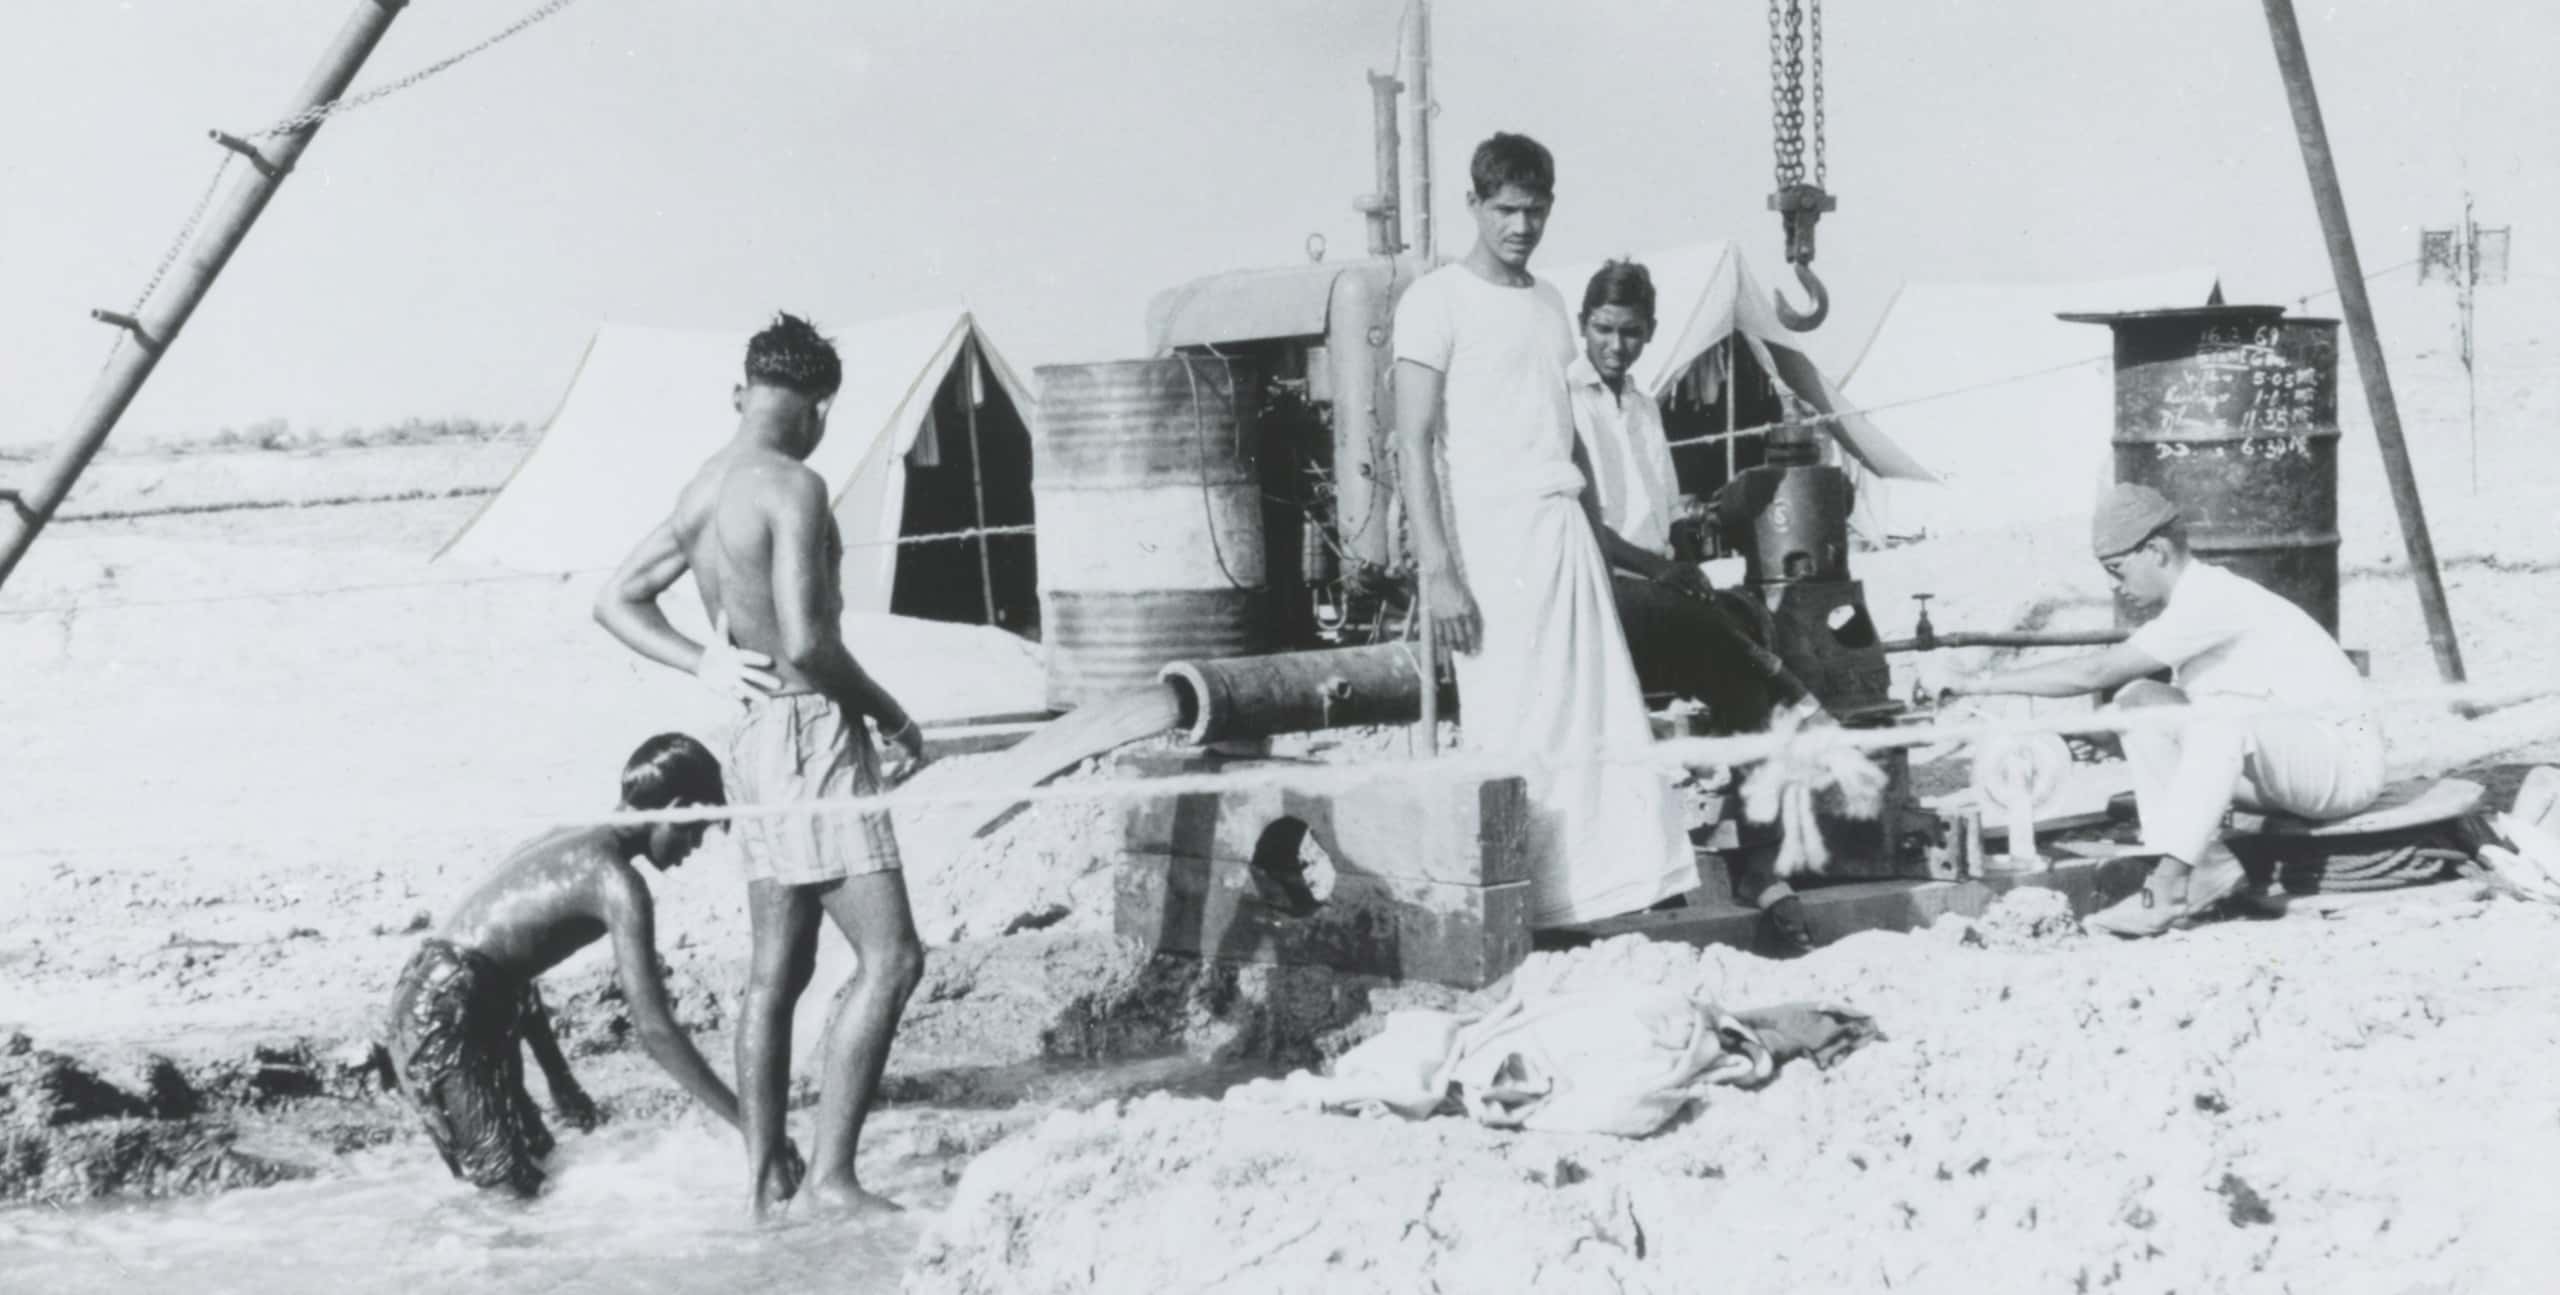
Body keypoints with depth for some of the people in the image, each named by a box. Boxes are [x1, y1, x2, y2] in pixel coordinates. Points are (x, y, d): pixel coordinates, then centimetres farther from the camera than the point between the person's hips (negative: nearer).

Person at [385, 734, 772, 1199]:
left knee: (539, 1156, 14)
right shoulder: (617, 880, -14)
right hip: (442, 1016, -10)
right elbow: (654, 1031, -18)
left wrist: (561, 1081, 31)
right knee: (514, 1184, -8)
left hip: (426, 1000, 10)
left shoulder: (568, 843, 15)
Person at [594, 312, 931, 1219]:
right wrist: (893, 714, -9)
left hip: (758, 733, 9)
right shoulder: (793, 488, -15)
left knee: (777, 972, 13)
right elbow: (808, 643, -23)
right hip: (813, 732, -9)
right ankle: (830, 1179, -11)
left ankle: (765, 1177, 18)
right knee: (891, 956, -9)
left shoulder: (700, 492, 11)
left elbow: (615, 602, 19)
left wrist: (706, 664, 8)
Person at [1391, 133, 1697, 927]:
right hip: (1491, 534, -7)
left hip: (1565, 529, 7)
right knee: (1511, 734, -6)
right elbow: (1415, 445, -10)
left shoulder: (1548, 303, 18)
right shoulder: (1438, 301, -4)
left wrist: (1593, 537, 15)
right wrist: (1438, 571, -17)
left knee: (1606, 718, 1)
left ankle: (1633, 889, 5)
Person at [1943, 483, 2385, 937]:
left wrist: (1986, 683, -18)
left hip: (2345, 754, -9)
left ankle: (2168, 886, -35)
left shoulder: (2210, 600, -22)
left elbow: (2095, 673, -24)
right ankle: (2208, 867, -12)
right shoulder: (2197, 600, 8)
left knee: (2223, 713, -37)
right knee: (2137, 701, -4)